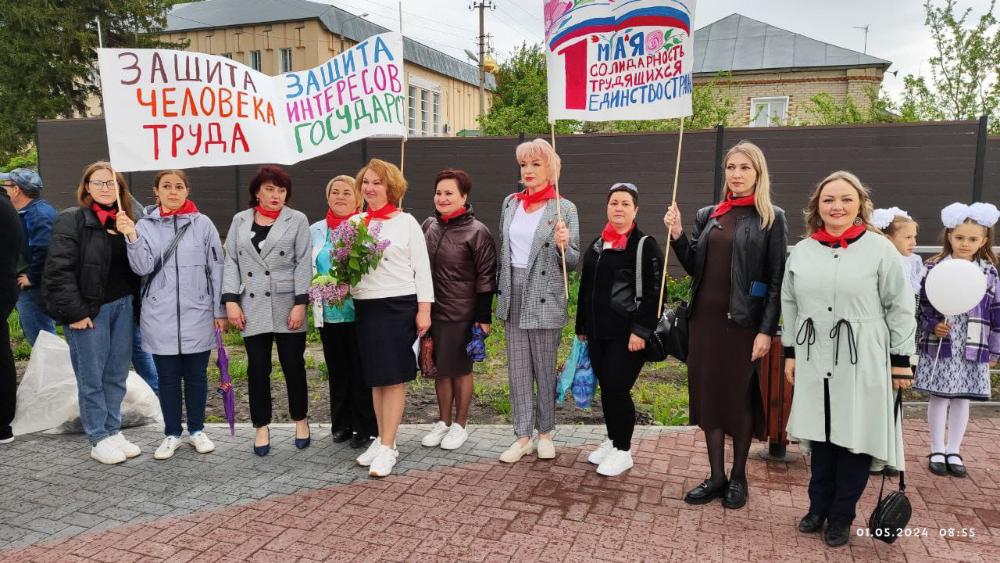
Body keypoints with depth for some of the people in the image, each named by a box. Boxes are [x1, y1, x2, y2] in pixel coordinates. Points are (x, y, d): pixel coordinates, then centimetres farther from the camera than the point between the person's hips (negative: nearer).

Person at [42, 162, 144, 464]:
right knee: (92, 378, 2)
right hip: (88, 310, -5)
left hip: (123, 306, 5)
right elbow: (59, 269, -12)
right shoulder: (72, 220, -5)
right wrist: (73, 312, -15)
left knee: (117, 375, 10)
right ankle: (99, 439, 11)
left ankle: (113, 431, 21)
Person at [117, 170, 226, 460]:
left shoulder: (203, 223, 0)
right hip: (160, 316, 1)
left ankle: (197, 430, 26)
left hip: (198, 314, -1)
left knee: (196, 375, 10)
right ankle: (172, 434, 24)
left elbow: (216, 269, 2)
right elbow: (143, 268, -8)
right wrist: (131, 237, -23)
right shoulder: (145, 225, 2)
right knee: (168, 377, 10)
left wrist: (219, 311, 1)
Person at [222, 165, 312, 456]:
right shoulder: (240, 221, 11)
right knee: (257, 368, 6)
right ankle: (261, 427, 17)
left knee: (293, 365, 5)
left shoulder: (297, 220, 3)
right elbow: (231, 262, 8)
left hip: (288, 307, -2)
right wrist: (231, 300, -3)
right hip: (252, 308, 2)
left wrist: (300, 303, -10)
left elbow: (303, 264, -3)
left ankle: (301, 420, 22)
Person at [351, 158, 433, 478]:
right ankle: (382, 439, 23)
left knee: (394, 377, -1)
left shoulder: (406, 222, -2)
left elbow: (421, 268, -3)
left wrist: (424, 310, -9)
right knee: (375, 377, 11)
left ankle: (388, 447, 5)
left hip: (398, 305, -5)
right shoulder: (355, 222, 10)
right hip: (364, 306, 5)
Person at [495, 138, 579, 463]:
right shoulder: (510, 203, 9)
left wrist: (563, 246, -25)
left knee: (545, 369, 6)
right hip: (513, 297, 5)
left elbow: (573, 262, -4)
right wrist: (500, 289, 16)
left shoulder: (564, 209, -6)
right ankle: (523, 437, 18)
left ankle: (545, 433, 24)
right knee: (518, 370, 8)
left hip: (545, 300, -4)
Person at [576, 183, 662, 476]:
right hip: (597, 333, 7)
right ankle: (612, 441, 29)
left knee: (617, 389, -5)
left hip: (627, 334, -6)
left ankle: (623, 451, 11)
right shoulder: (596, 246, 15)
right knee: (605, 388, 12)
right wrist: (581, 327, 19)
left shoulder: (646, 245, -6)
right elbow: (585, 290, 20)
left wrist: (641, 331, -19)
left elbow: (654, 292, -13)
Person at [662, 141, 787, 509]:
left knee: (741, 396, 5)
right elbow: (694, 268, 12)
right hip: (706, 317, 5)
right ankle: (716, 476, 20)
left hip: (744, 321, -4)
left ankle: (738, 477, 23)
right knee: (709, 393, 8)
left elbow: (777, 280, -7)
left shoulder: (771, 218, -3)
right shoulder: (708, 215, 11)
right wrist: (677, 236, -3)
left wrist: (767, 330, -13)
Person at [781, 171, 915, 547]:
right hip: (815, 363, 3)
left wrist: (900, 360, -2)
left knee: (854, 439, 5)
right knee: (821, 436, 11)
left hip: (863, 363, -3)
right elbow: (790, 306, 12)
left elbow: (900, 308, -2)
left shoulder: (880, 249, -4)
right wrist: (790, 353, 10)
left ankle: (841, 516, 21)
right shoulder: (802, 251, 6)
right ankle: (818, 506, 28)